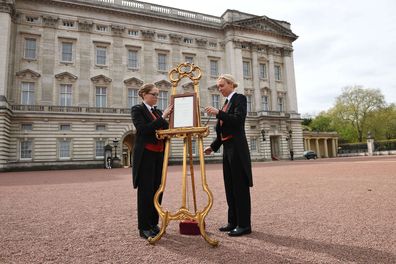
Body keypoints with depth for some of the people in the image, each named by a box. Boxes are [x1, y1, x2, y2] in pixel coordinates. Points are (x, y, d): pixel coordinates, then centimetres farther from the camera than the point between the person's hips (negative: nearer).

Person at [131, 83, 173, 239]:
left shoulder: (158, 111, 16)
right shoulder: (137, 109, -3)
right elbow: (143, 129, -19)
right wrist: (162, 117, -20)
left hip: (159, 155, 7)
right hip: (145, 155, -6)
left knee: (157, 190, 9)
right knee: (146, 191, -1)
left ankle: (153, 224, 22)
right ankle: (144, 228, 10)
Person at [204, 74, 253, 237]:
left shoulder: (240, 98, -4)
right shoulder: (227, 102, 19)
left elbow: (238, 119, -21)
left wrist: (218, 113, -26)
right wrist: (213, 146, 15)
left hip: (237, 148, -9)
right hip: (227, 148, 9)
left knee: (240, 186, -3)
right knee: (230, 186, 11)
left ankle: (244, 224, 7)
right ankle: (233, 221, 21)